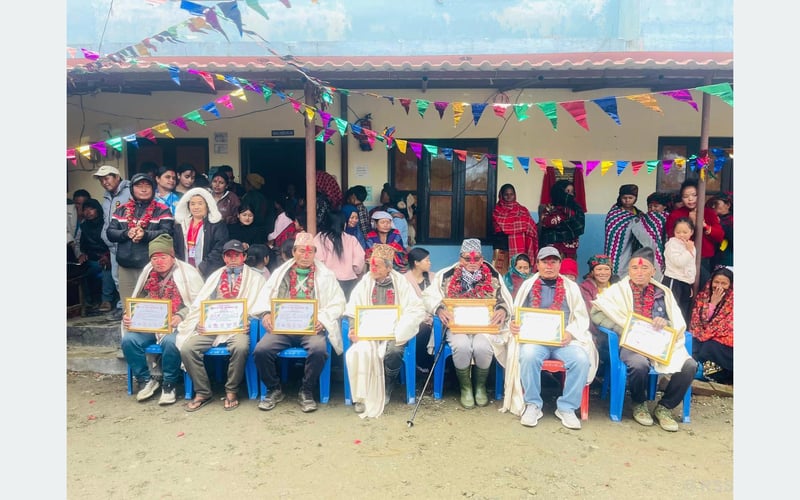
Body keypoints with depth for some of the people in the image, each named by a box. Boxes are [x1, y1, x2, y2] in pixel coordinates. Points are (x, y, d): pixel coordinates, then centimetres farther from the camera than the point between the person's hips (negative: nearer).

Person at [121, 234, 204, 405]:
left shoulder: (187, 272, -2)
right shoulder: (147, 274, 14)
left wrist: (181, 316, -24)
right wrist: (128, 315, -1)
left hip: (177, 325, -5)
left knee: (170, 341, -34)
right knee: (128, 340, -20)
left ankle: (169, 384, -10)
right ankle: (146, 380, 1)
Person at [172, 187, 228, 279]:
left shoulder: (217, 225, 2)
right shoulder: (180, 225, 17)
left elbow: (218, 251, -7)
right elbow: (174, 250, 15)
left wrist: (201, 269, -13)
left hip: (207, 274, -3)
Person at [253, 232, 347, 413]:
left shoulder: (326, 275, 10)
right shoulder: (281, 273, 16)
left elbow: (337, 303, 4)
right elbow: (266, 296, 14)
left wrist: (322, 319, -13)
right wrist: (266, 314, -7)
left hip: (312, 327, -2)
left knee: (319, 350, -32)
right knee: (261, 350, -23)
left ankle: (306, 392, -6)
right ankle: (274, 390, 4)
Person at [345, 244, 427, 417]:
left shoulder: (401, 282, 1)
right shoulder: (365, 283, 7)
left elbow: (417, 310, -6)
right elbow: (352, 311, 7)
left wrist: (398, 332, -18)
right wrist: (354, 329, -13)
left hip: (393, 333, -1)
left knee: (394, 351, -32)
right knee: (360, 351, -29)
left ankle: (385, 389, -2)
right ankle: (362, 396, -12)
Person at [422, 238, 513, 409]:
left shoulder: (493, 276, 9)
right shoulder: (447, 275, 5)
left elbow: (506, 300, 10)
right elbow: (429, 296, 3)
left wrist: (503, 310, -14)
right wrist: (439, 309, -18)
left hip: (485, 325, 1)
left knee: (482, 347, -31)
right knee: (461, 346, -33)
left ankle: (480, 386, 0)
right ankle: (465, 387, -4)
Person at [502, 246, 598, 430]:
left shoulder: (571, 287, 16)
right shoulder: (527, 285, 16)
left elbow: (581, 317, 10)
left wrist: (570, 332, -11)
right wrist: (513, 325, -12)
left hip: (564, 340, 1)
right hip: (534, 339, -1)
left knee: (582, 360, -30)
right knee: (528, 356, -35)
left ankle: (567, 407, -11)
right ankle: (533, 404, -14)